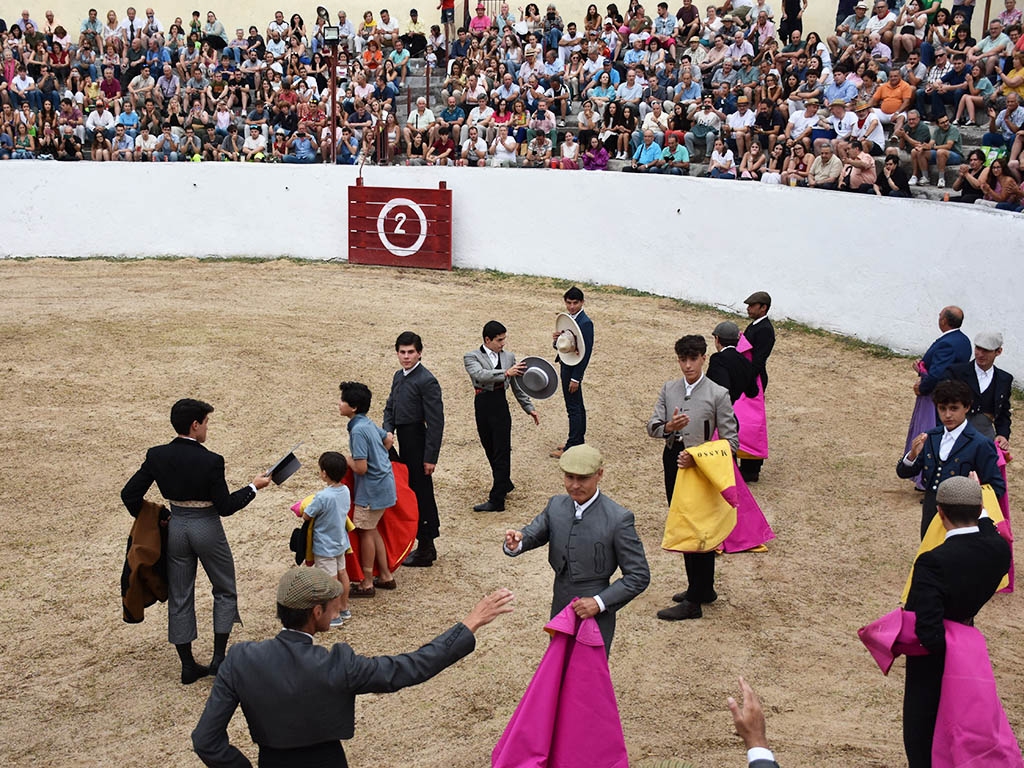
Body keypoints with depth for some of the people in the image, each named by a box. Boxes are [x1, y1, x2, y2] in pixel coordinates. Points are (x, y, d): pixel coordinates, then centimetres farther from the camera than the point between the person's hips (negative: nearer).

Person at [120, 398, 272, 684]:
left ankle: (188, 666, 21)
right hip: (207, 528, -4)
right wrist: (254, 486, -3)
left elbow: (129, 493, -3)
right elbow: (226, 506, -15)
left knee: (180, 597, 13)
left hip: (176, 528, 4)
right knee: (225, 591, 16)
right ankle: (219, 659, 11)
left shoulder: (157, 456, -6)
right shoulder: (210, 461, -20)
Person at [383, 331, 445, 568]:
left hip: (418, 446, -9)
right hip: (405, 445, 9)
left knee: (421, 495, 0)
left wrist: (431, 457, -19)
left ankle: (425, 551, 11)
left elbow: (436, 422, -18)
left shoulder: (426, 381, -17)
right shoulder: (399, 376, 11)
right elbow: (390, 408, 19)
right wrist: (387, 434, 0)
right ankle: (426, 546, 29)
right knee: (411, 494, 16)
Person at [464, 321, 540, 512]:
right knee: (490, 451, 12)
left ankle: (497, 500, -4)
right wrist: (505, 373, -30)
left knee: (501, 452, -4)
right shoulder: (471, 357, 1)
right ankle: (505, 484, 35)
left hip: (501, 405, 0)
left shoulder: (508, 357, 10)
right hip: (482, 405, 0)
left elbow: (517, 386, 18)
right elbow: (479, 374, -21)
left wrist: (529, 408, 16)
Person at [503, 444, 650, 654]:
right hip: (560, 613, 5)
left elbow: (639, 576, -13)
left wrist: (600, 602, -21)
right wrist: (515, 544, -21)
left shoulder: (618, 519, -18)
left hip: (595, 617, -5)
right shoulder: (556, 505, -2)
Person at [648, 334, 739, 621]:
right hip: (673, 463, 6)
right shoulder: (668, 389, 7)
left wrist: (697, 457, -21)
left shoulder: (718, 394, -8)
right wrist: (669, 427, -21)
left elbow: (731, 440, -9)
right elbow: (652, 426, 2)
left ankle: (694, 602, 6)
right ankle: (703, 589, 31)